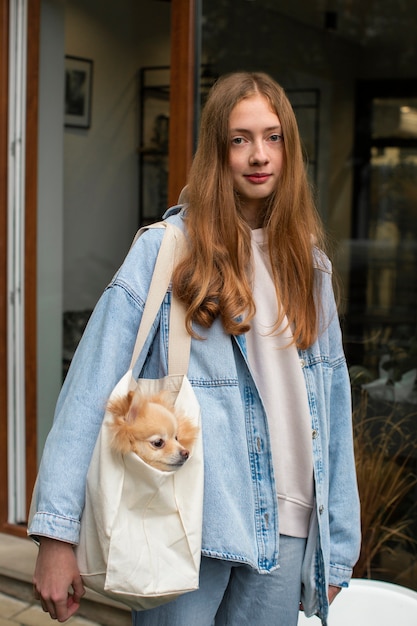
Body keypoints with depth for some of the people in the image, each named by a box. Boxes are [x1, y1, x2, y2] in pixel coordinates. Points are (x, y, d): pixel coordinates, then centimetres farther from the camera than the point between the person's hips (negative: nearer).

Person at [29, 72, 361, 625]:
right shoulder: (164, 251, -7)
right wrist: (57, 536, -17)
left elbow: (332, 402, 9)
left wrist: (339, 546, 9)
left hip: (286, 529, 4)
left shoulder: (309, 263, 8)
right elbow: (91, 389, -12)